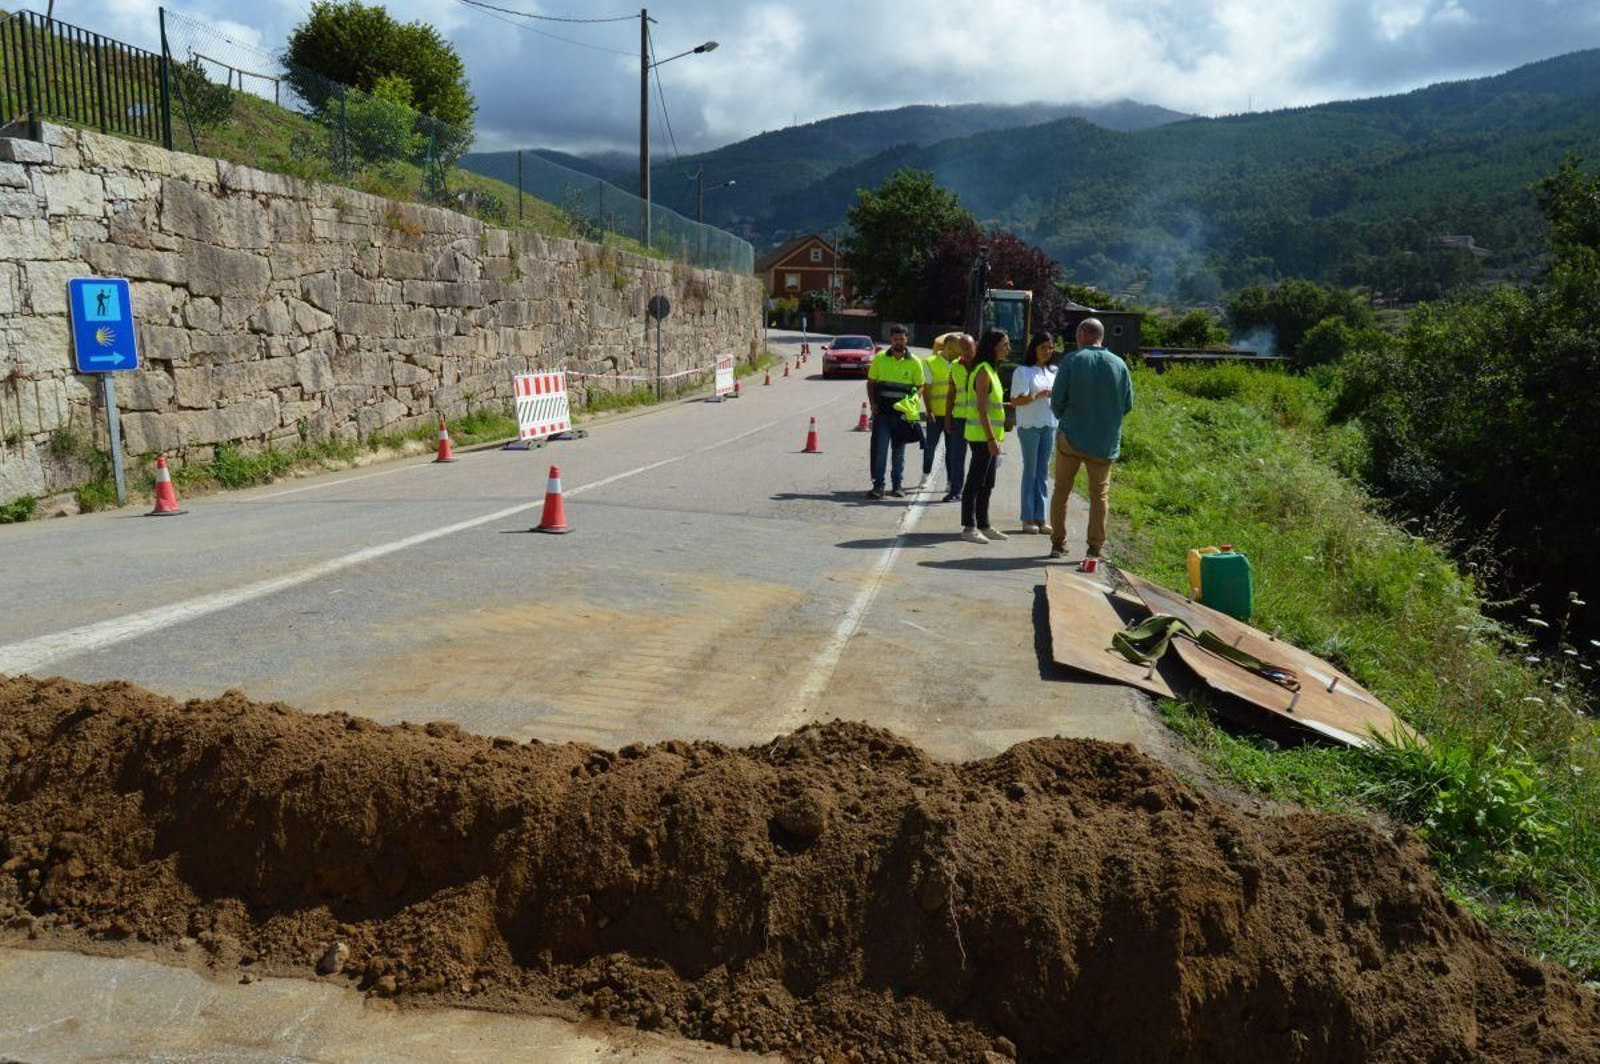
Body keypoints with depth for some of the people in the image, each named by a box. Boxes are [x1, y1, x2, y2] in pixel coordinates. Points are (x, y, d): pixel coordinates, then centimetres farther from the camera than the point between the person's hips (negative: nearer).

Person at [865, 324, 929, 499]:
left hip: (903, 412, 1)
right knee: (880, 449, -5)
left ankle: (897, 485, 17)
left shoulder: (914, 362, 3)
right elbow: (871, 382, 8)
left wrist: (914, 400, -12)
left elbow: (921, 386, 7)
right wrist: (872, 403, -5)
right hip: (882, 411, 0)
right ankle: (878, 485, 0)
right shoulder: (880, 359, 4)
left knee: (899, 450, 9)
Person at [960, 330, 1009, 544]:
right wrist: (991, 438, -22)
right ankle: (969, 527, 0)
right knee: (975, 482, -4)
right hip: (982, 436, -10)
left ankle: (984, 525, 20)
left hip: (991, 436, 10)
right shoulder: (983, 371, -14)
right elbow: (981, 408, -20)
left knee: (986, 484, 13)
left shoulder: (991, 370, 16)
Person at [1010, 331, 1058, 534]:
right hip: (1029, 426, -5)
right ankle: (1028, 518, 5)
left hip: (1049, 425, 5)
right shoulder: (1023, 371, -5)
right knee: (1030, 471, -1)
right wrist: (1037, 396, -24)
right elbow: (1015, 401, -11)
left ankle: (1040, 518, 12)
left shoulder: (1054, 371, 12)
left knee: (1043, 472, 7)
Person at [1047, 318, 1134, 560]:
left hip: (1071, 437, -1)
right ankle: (1096, 547, 8)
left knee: (1061, 490, 11)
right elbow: (1128, 404, 4)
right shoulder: (1119, 364, 0)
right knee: (1099, 494, 10)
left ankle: (1058, 544, 12)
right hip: (1105, 441, 1)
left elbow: (1057, 400, -9)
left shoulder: (1072, 360, -7)